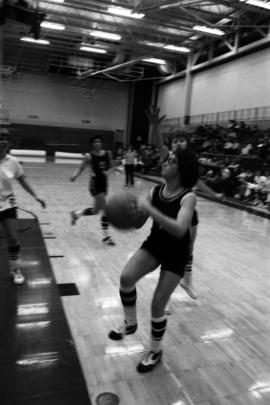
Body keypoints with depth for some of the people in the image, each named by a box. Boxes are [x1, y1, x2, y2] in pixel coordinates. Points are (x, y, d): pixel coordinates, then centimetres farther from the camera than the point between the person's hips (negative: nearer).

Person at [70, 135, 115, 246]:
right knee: (105, 210, -10)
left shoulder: (108, 153, 3)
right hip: (95, 184, -6)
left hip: (104, 183, 7)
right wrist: (75, 176, -22)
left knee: (95, 210, 16)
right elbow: (81, 168, -6)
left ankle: (76, 213, 41)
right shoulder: (89, 156, -10)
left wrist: (107, 170, -3)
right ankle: (106, 236, 1)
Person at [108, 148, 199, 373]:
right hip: (155, 243, 5)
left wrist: (150, 210, -43)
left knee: (158, 304, -1)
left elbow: (179, 229, -39)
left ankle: (155, 351, 26)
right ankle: (130, 323, 11)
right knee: (126, 277, -18)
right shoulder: (156, 191, -6)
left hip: (176, 252, -4)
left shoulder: (188, 197, -23)